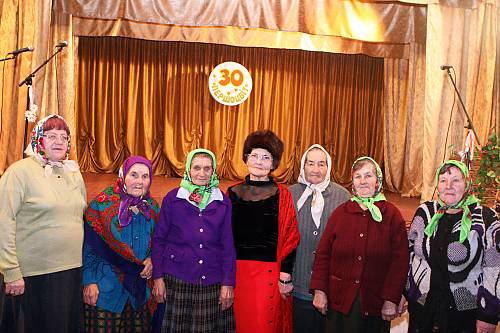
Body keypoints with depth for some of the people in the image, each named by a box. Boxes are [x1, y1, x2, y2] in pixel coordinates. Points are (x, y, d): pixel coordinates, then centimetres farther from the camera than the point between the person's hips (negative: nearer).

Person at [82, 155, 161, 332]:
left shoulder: (153, 208, 6)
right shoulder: (103, 203, -9)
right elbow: (89, 246, -8)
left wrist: (152, 259, -3)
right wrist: (89, 281, -12)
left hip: (141, 286, 5)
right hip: (106, 287, -4)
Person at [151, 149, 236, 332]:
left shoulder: (223, 202, 3)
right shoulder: (172, 198, 0)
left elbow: (228, 246, 3)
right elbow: (158, 240, 3)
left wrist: (228, 283, 0)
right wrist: (158, 277, -1)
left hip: (212, 282, 1)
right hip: (176, 280, -1)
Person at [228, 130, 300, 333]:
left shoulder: (282, 195, -3)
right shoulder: (233, 192, 6)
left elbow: (289, 238, -4)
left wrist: (285, 276, -9)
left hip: (269, 272, -3)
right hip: (236, 270, 3)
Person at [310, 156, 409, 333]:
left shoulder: (392, 215, -1)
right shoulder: (340, 212, 3)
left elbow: (400, 260, -5)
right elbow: (323, 254, 3)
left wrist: (391, 299, -9)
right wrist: (319, 290, -4)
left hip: (376, 304, -1)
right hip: (339, 300, 1)